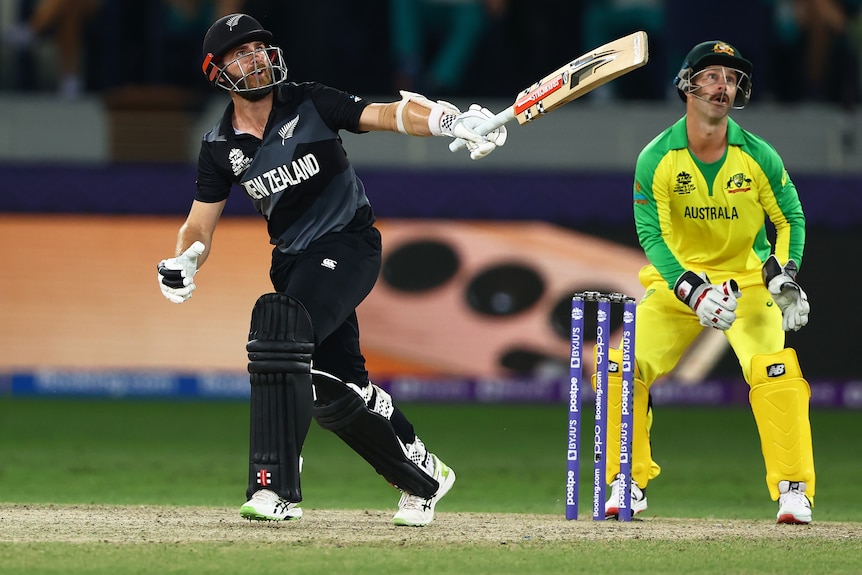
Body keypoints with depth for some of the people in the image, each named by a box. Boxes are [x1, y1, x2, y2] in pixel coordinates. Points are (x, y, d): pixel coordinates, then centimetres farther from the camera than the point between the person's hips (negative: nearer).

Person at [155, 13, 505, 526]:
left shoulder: (309, 106, -7)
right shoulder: (221, 149, 4)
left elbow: (385, 115, -15)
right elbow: (201, 224, 7)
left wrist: (452, 122, -31)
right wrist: (184, 262, -16)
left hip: (348, 246, -5)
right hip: (294, 261, 5)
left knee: (279, 324, -29)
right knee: (334, 391, 4)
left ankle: (276, 486, -33)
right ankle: (424, 477, 29)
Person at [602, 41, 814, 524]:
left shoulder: (759, 156, -9)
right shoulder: (656, 159, -11)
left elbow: (791, 218, 2)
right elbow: (652, 234, -14)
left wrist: (784, 273, -17)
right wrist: (692, 290, -29)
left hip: (747, 280, -1)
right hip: (675, 280, 1)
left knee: (772, 367, -24)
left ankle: (794, 489, -16)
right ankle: (629, 483, 3)